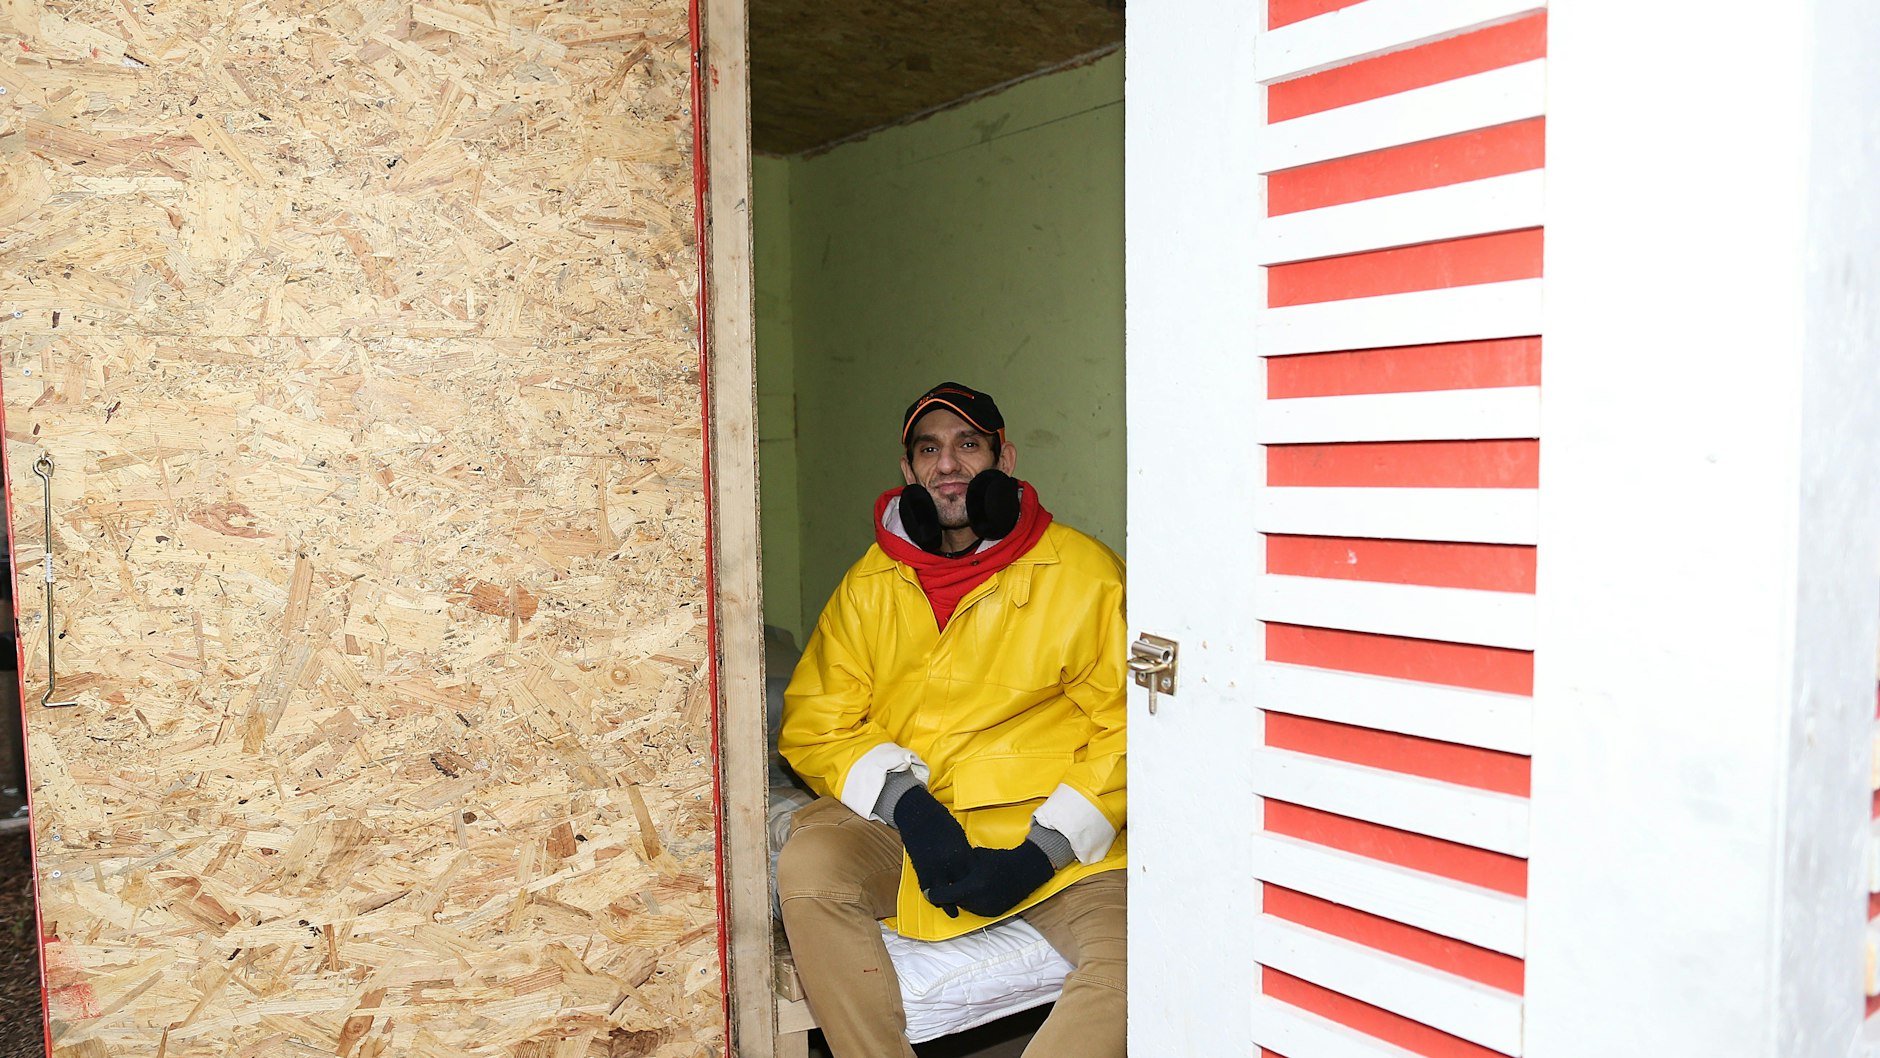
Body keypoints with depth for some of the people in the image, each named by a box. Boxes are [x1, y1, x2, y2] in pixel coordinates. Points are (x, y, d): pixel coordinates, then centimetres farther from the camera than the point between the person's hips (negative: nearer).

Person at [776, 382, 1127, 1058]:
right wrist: (904, 801, -14)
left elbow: (1126, 731, -3)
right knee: (806, 868, -26)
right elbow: (813, 725, 5)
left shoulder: (1085, 573, -2)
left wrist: (1044, 850, -14)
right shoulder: (870, 586, 7)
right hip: (905, 824, 2)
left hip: (1055, 832, -2)